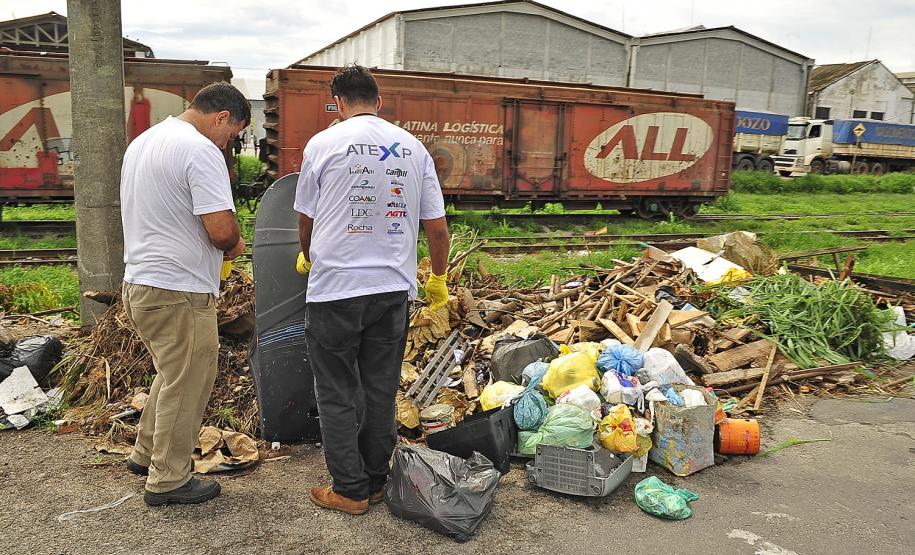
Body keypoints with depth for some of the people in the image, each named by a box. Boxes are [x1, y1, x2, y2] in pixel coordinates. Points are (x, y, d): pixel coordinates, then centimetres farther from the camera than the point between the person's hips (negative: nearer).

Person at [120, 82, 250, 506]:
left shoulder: (143, 141, 14)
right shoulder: (201, 150, -17)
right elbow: (221, 229, -25)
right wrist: (235, 244, -1)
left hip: (139, 283, 10)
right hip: (179, 292, -10)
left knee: (175, 375, 25)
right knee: (185, 387, 5)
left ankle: (146, 454, 37)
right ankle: (168, 481, 18)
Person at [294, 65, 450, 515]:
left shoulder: (324, 144, -2)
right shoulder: (413, 147, 6)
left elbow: (306, 219, 9)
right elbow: (437, 226, 7)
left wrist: (307, 259, 30)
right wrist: (438, 279, 22)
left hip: (336, 288, -3)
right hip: (394, 288, 4)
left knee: (338, 394, 9)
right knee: (381, 390, 15)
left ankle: (350, 490, 17)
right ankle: (376, 481, 26)